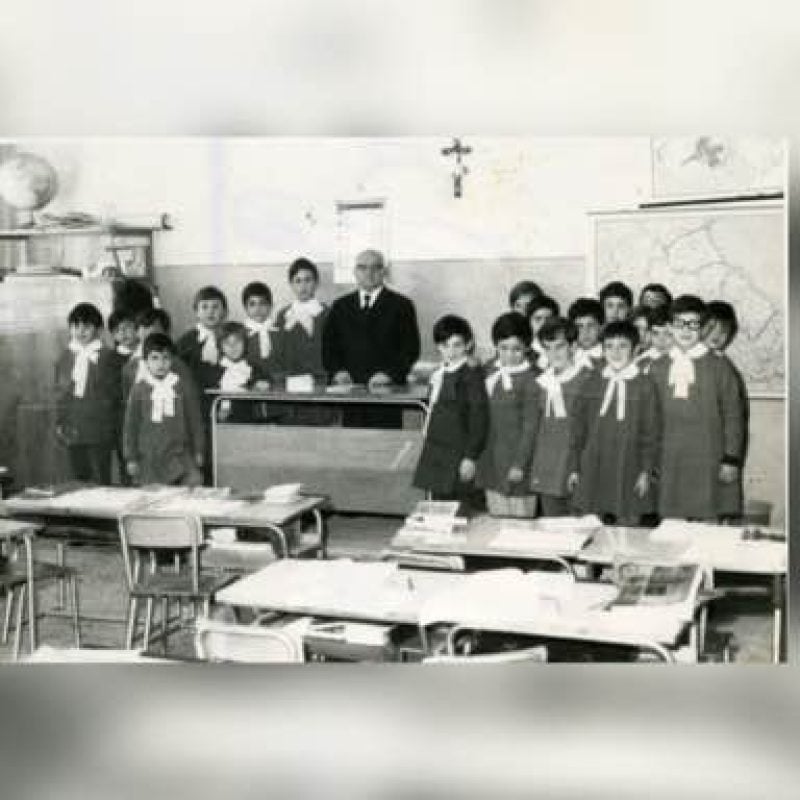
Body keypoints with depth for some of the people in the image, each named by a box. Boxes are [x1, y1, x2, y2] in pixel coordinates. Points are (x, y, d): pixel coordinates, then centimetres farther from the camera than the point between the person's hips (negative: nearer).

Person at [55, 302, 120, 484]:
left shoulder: (107, 357, -2)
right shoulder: (65, 357, 11)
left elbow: (113, 394, -1)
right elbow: (60, 393, 14)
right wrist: (59, 422, 10)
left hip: (99, 431, -4)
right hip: (72, 431, 4)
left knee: (101, 482, -3)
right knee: (79, 481, 9)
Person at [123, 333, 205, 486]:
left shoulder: (184, 387, 4)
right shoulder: (139, 390, 3)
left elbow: (195, 420, 9)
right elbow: (130, 426, 7)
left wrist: (198, 452, 9)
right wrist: (131, 458, 6)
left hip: (180, 455, 0)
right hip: (149, 459, 0)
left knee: (195, 482, -21)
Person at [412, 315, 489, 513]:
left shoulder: (471, 375, -10)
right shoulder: (438, 375, 13)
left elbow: (479, 418, -13)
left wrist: (470, 456, -16)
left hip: (458, 457, -8)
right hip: (437, 456, 8)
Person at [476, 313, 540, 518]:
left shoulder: (529, 380, -11)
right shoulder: (490, 373, 9)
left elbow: (530, 426, -11)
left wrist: (519, 464, -14)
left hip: (516, 464, -6)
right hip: (491, 460, 6)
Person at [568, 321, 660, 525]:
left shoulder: (644, 385, -1)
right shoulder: (593, 382, 7)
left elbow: (651, 432, 0)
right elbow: (579, 427, 10)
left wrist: (647, 471, -5)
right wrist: (574, 467, 8)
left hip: (629, 472, -2)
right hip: (593, 472, 3)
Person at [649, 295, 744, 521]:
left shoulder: (719, 367, 0)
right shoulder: (657, 368, 9)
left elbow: (733, 416, 1)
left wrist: (732, 459, -4)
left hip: (708, 463, -2)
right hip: (670, 465, 3)